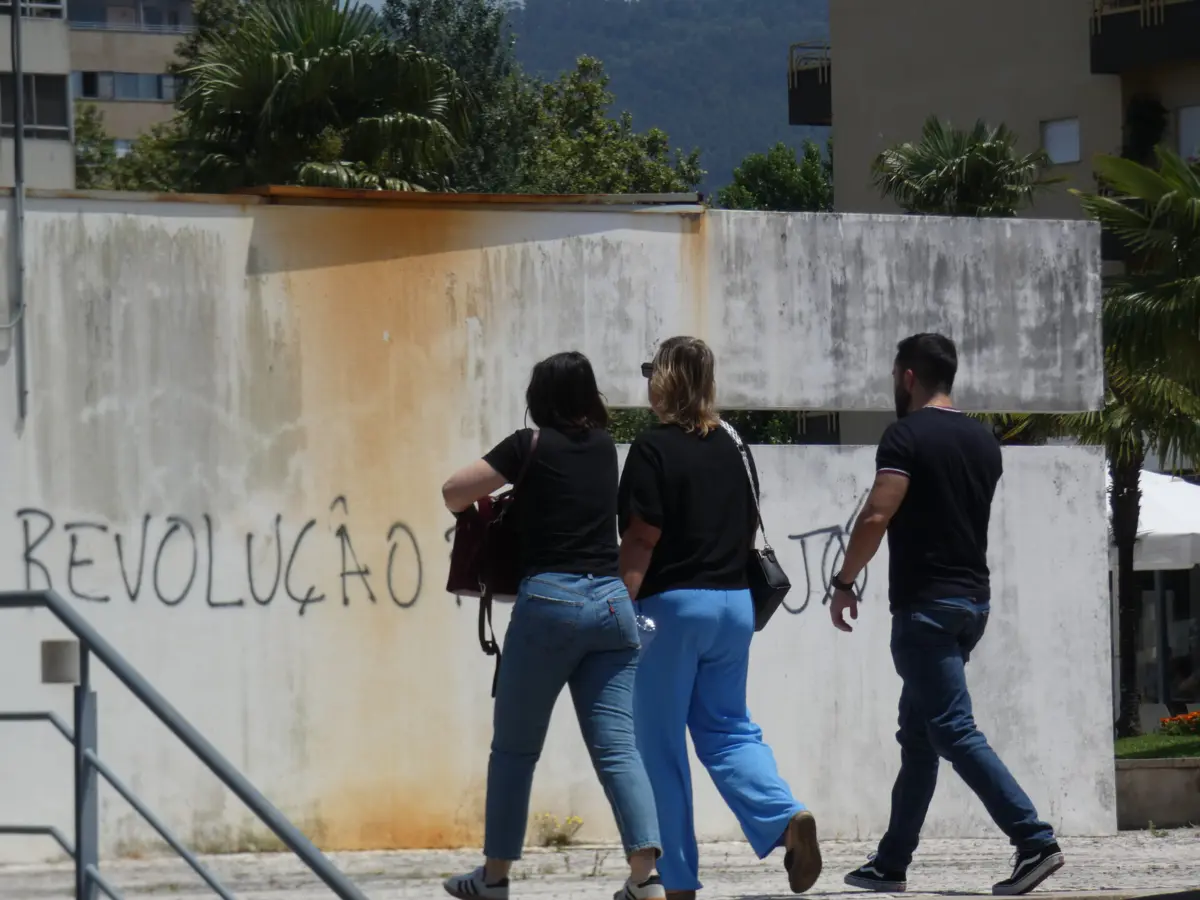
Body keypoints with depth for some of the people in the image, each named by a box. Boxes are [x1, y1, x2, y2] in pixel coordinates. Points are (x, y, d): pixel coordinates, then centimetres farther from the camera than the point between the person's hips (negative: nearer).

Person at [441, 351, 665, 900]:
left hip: (550, 599, -4)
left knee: (514, 746, 9)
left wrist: (481, 498, 20)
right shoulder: (603, 446, 14)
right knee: (617, 746, -2)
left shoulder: (532, 446, -2)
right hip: (612, 602, 4)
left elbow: (453, 492, -2)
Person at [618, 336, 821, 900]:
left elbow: (642, 538, -15)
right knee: (727, 729, 14)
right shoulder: (729, 450, 10)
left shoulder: (654, 450, -10)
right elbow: (749, 530, 15)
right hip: (735, 603, 6)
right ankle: (786, 817, -13)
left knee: (659, 744, 3)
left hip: (672, 603, -6)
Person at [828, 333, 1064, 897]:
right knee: (917, 734, 14)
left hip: (925, 603, -8)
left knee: (954, 732, -11)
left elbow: (876, 517, -18)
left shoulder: (907, 436, -11)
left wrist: (844, 583, -9)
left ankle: (1035, 841, -23)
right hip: (974, 597, 8)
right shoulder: (983, 440, 12)